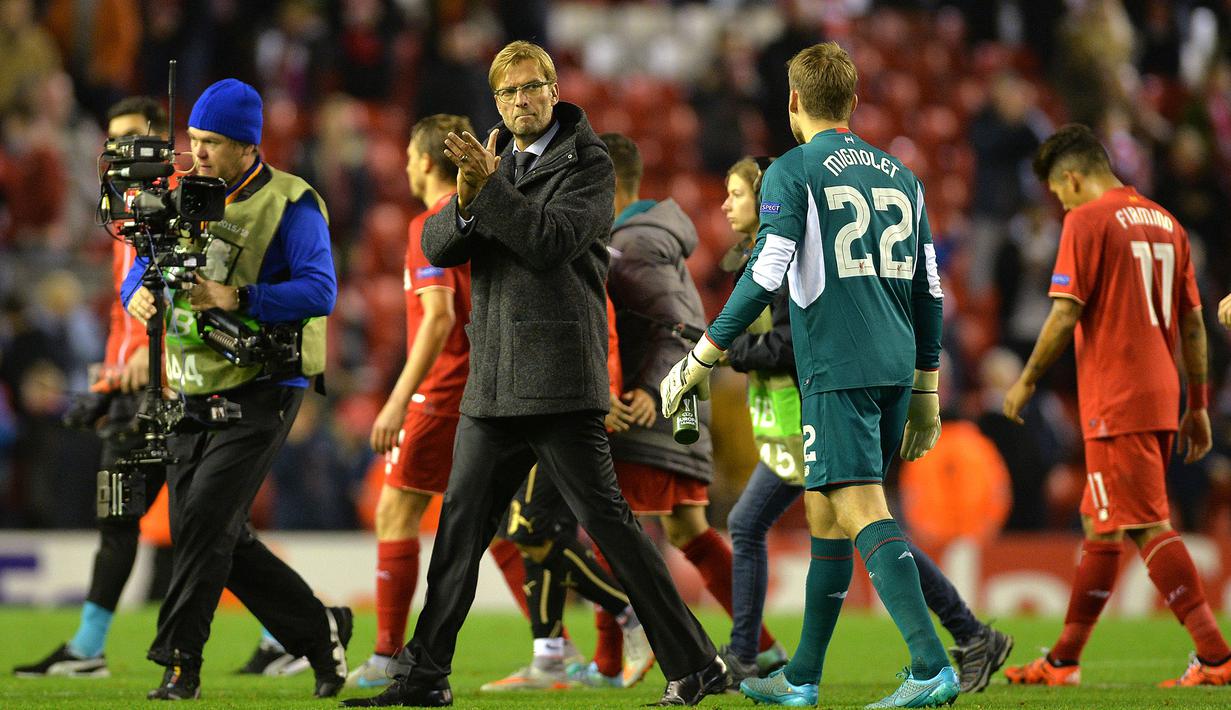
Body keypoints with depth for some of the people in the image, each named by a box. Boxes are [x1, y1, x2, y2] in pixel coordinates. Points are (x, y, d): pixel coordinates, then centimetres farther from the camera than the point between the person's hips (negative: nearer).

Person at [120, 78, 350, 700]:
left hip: (261, 389, -7)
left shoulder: (290, 205, -8)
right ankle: (319, 631, 21)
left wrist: (237, 299, -28)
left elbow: (320, 291, -18)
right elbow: (144, 268, 12)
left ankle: (179, 660, -15)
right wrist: (139, 294, -12)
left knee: (207, 515, -18)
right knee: (223, 540, 6)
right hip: (194, 390, 7)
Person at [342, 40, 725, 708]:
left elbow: (553, 241, -16)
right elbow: (437, 245, 6)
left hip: (559, 377, -6)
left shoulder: (587, 163, -3)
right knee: (459, 526, 9)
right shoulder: (492, 160, 16)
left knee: (605, 516, -9)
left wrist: (491, 186, -20)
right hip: (493, 379, 6)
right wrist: (467, 203, -15)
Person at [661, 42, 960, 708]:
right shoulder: (899, 176, 16)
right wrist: (926, 393, 23)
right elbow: (929, 290, 17)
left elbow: (766, 274, -12)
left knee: (864, 514, -14)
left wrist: (700, 359, -5)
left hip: (837, 373, -7)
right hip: (895, 370, 7)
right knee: (825, 515, 16)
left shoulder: (792, 172, -3)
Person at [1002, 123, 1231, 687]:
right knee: (1099, 524, 15)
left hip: (1115, 401, -8)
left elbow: (1066, 316, -12)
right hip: (1161, 396, 8)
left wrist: (1026, 381, 0)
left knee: (1149, 526, -9)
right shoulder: (1165, 223, 14)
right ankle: (1063, 661, 21)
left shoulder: (1087, 221, -8)